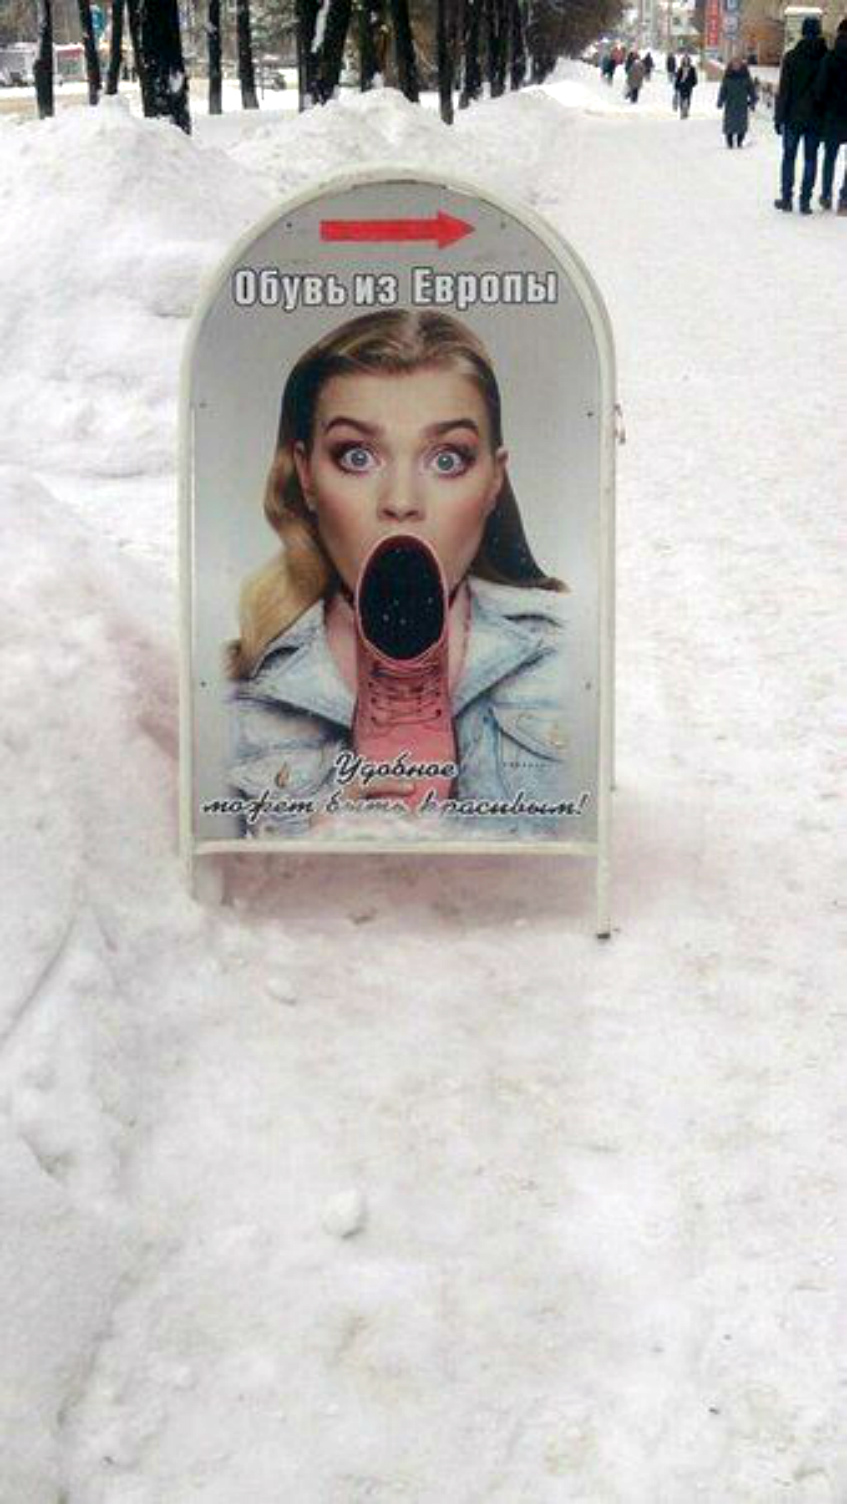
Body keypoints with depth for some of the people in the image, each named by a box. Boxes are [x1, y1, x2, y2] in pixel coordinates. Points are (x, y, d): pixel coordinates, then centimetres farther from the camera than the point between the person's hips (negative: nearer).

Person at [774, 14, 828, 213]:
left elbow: (783, 90, -7)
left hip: (794, 117, -1)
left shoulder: (792, 57, -7)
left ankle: (786, 198, 10)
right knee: (810, 159, 7)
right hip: (816, 119, 1)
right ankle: (805, 201, 5)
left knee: (789, 157, 9)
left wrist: (779, 117, -1)